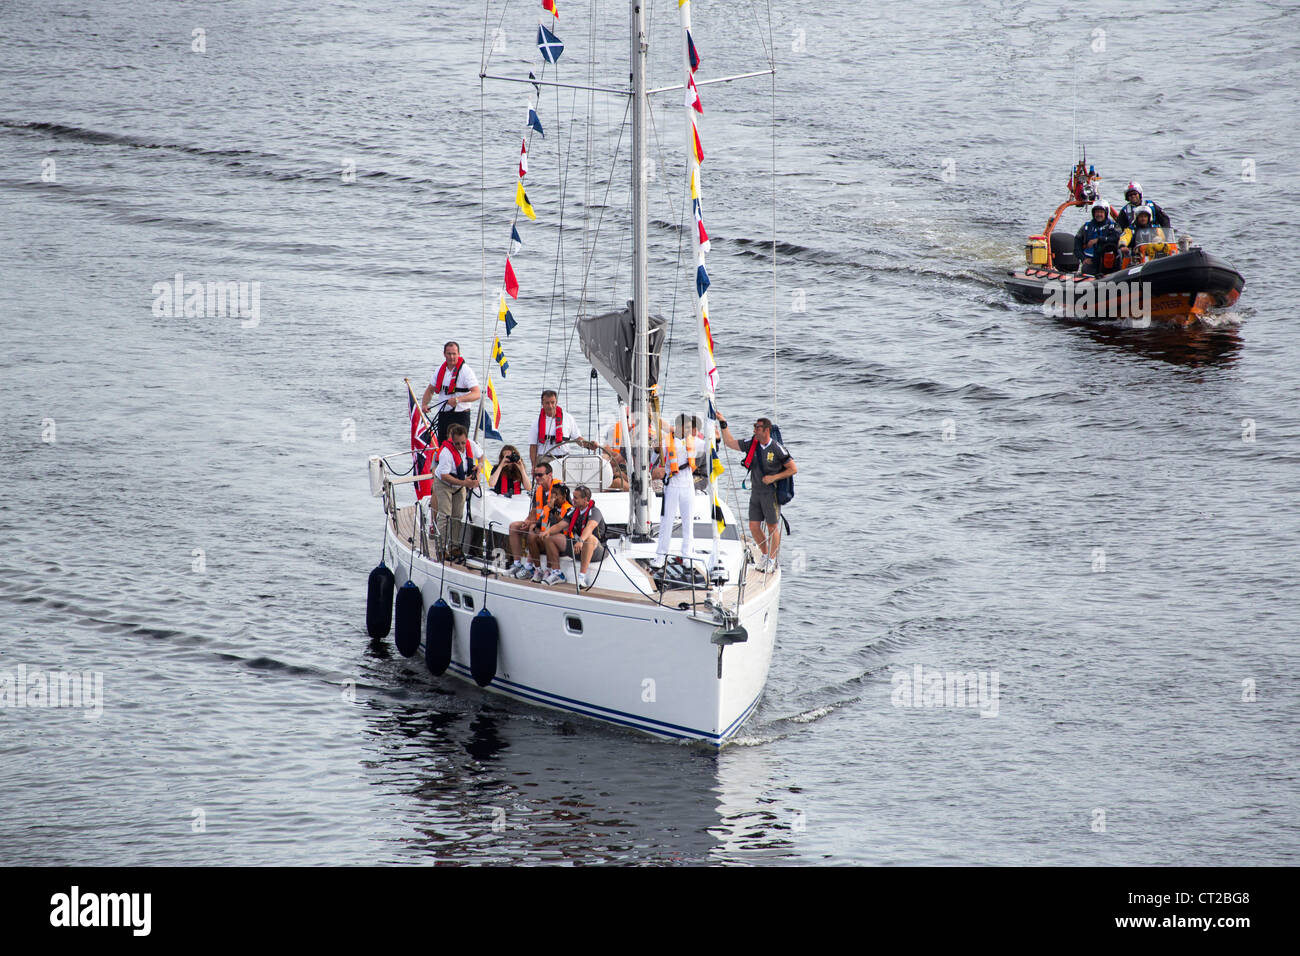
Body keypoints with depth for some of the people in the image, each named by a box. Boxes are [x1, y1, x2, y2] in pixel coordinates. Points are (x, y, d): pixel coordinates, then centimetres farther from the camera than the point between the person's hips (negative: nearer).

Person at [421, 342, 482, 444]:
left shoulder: (466, 371, -9)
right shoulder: (440, 371, 9)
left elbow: (477, 394, -19)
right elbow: (430, 390, 21)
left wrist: (458, 399, -34)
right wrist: (424, 404, 1)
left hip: (460, 416, -6)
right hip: (443, 415, 6)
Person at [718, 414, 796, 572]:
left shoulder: (777, 449, -14)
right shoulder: (752, 444, 1)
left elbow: (793, 469, -8)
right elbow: (731, 443, 8)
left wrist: (773, 477, -15)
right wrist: (723, 424, 0)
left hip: (771, 493, -6)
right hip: (756, 492, 6)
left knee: (772, 527, 3)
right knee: (754, 527, 6)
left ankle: (772, 560, 16)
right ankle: (765, 555, 25)